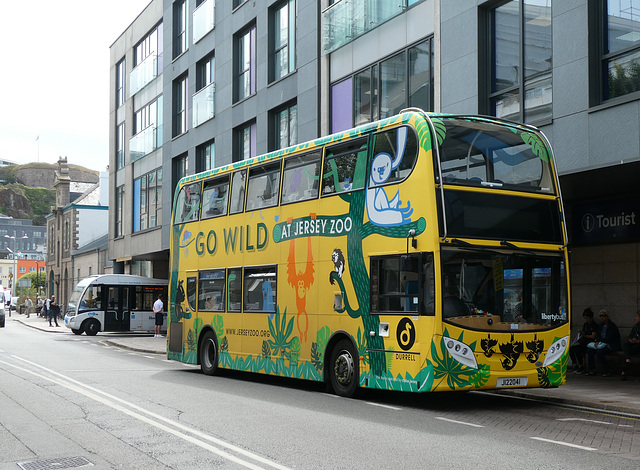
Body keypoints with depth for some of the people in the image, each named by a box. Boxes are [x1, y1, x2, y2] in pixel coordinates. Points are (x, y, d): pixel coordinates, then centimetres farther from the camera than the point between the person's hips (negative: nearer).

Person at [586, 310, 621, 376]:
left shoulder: (612, 326, -12)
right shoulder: (601, 326, 15)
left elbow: (609, 339, -20)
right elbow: (598, 336, 15)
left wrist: (599, 341, -12)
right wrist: (597, 341, -8)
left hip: (611, 345, -8)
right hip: (602, 344, 8)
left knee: (600, 351, -33)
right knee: (590, 350, -11)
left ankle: (606, 371, -23)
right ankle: (592, 370, -6)